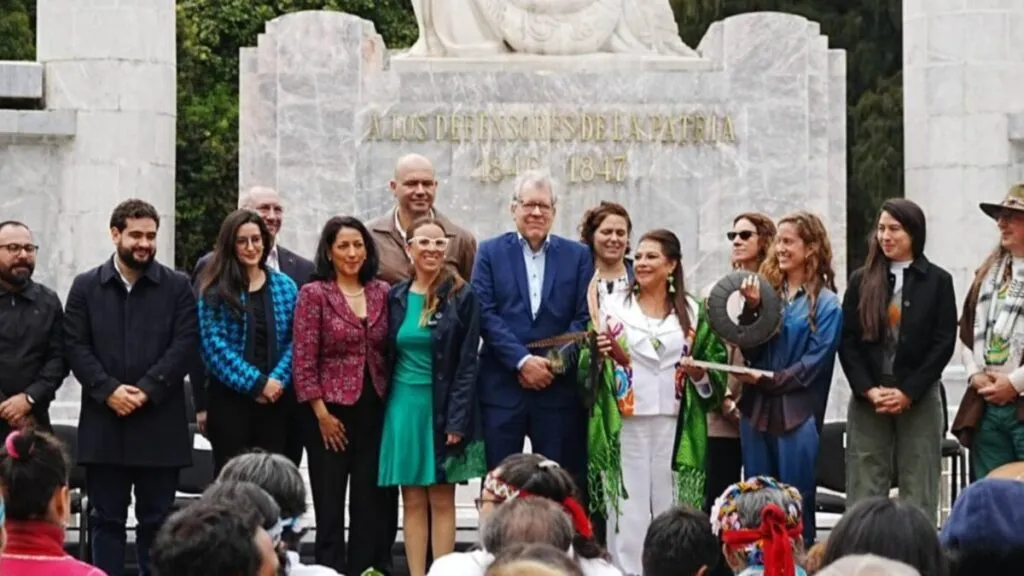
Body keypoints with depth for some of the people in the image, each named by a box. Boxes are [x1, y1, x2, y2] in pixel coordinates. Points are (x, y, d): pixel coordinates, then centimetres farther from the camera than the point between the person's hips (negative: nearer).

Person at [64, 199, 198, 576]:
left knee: (157, 518, 4)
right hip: (103, 422, 1)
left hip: (160, 424, -1)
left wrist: (145, 390, -13)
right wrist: (109, 390, -12)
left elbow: (184, 346, -3)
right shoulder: (86, 287, 8)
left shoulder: (177, 287, 5)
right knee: (105, 518, 5)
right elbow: (76, 346, 1)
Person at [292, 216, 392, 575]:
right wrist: (322, 414, -10)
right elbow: (303, 362, -7)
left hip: (374, 410, 4)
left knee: (371, 500, 5)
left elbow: (388, 353, 11)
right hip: (332, 411, -3)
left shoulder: (382, 292, 7)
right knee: (330, 501, 2)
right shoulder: (314, 294, -4)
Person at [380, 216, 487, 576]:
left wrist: (457, 420, -12)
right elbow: (386, 358, 9)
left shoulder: (462, 297, -4)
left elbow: (467, 364, -6)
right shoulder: (396, 298, 6)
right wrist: (384, 414, 3)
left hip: (444, 408, -3)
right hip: (404, 406, 3)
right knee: (413, 501, 4)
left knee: (442, 500, -1)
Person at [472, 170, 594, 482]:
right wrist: (523, 360, -13)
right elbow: (485, 314, -3)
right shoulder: (490, 252, 7)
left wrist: (554, 362, -11)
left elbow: (584, 318, 3)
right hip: (502, 386, -1)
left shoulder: (578, 256, 9)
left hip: (558, 388, 1)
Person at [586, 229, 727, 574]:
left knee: (671, 506, 2)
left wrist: (700, 374, -7)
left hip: (675, 426, 1)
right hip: (626, 425, -1)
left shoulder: (693, 312, 9)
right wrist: (596, 354, -15)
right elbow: (587, 368, 6)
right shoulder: (614, 309, 6)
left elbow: (716, 365, 13)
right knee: (628, 506, -3)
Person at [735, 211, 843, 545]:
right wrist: (751, 309, -10)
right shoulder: (767, 291, 11)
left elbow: (815, 361, -10)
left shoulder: (825, 304, -4)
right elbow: (750, 351, 4)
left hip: (797, 415, -5)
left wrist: (768, 379, -15)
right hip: (757, 410, 5)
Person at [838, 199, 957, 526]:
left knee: (918, 491, -2)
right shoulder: (861, 281, 9)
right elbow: (847, 341, 4)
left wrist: (908, 393, -9)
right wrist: (869, 390, -9)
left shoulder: (937, 281, 4)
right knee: (864, 492, 0)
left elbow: (944, 343, -2)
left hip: (919, 400, -2)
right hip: (868, 400, 2)